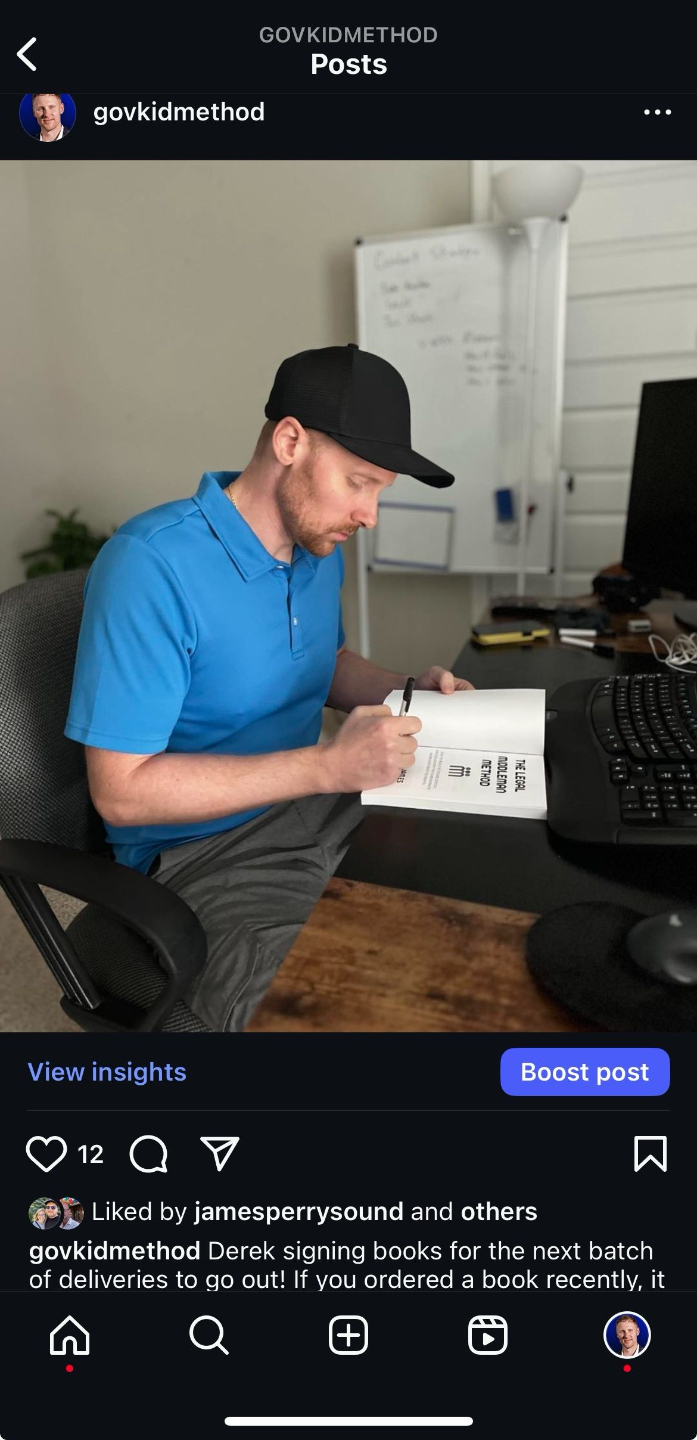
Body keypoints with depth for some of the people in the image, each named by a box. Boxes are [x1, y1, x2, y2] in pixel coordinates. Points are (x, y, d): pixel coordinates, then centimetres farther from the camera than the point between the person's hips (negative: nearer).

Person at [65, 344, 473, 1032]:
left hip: (319, 802, 7)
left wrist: (406, 690, 0)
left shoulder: (321, 547, 3)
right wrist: (327, 765, -26)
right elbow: (120, 790, -21)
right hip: (205, 848, -7)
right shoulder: (152, 563, -21)